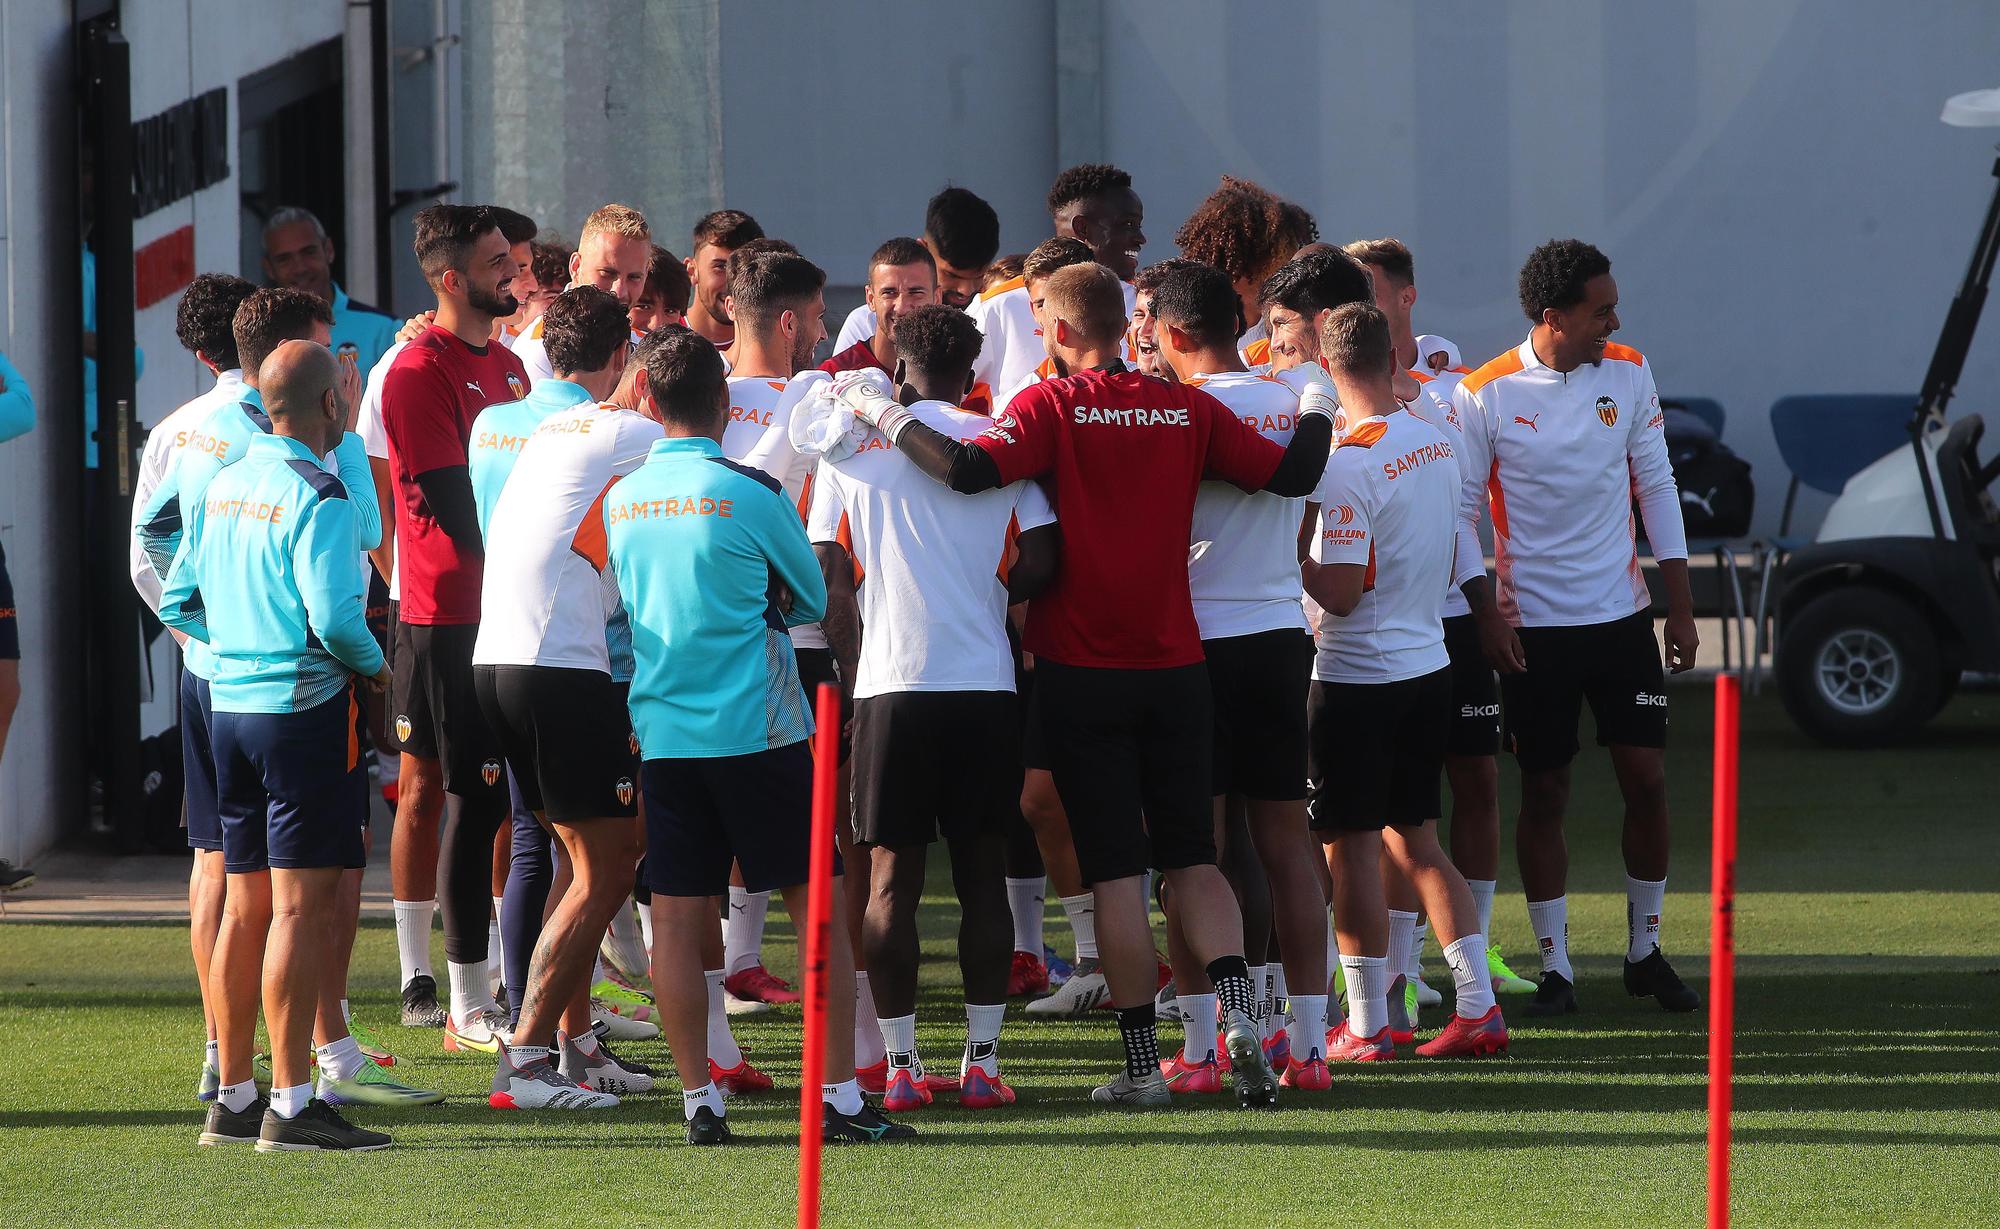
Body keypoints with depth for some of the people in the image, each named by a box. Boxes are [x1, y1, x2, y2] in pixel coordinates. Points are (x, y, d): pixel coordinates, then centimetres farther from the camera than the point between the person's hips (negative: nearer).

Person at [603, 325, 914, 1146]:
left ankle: (699, 1099, 3)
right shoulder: (750, 494, -8)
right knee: (817, 908, 2)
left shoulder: (623, 499, 4)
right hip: (757, 730, -4)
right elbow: (815, 598, 6)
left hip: (663, 731, 4)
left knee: (677, 915, 5)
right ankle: (840, 1099, 0)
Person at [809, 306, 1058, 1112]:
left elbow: (829, 579, 0)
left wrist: (851, 669, 10)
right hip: (985, 683, 0)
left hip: (889, 685, 0)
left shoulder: (851, 447, 4)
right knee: (982, 876, 7)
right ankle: (982, 1061, 4)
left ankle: (900, 1067, 2)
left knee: (892, 878, 5)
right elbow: (1039, 565, -3)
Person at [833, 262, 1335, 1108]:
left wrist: (882, 414, -14)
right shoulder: (1187, 411, 1)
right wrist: (1316, 412, 21)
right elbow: (1291, 474, 0)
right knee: (1192, 857, 12)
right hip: (1175, 665, 3)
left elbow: (971, 470, -25)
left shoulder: (1051, 409, -9)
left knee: (1116, 871, 2)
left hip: (1082, 669, -3)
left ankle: (1142, 1062, 3)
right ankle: (1238, 1014, -9)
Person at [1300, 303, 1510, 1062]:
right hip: (1428, 664, 8)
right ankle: (1478, 1007, 13)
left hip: (1358, 677, -8)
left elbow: (1339, 592, -20)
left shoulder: (1348, 464, -19)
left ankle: (1366, 1025, 4)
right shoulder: (1436, 444, 5)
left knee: (1350, 846, 1)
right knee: (1415, 840, 16)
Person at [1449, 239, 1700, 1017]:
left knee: (1646, 778, 1)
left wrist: (1680, 603, 4)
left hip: (1622, 616, 3)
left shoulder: (1629, 374, 1)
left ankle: (1645, 949, 15)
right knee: (1543, 793, 2)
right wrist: (1486, 615, -11)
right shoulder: (1485, 396, -9)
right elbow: (1461, 511, -4)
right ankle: (1554, 966, 9)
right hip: (1534, 625, -3)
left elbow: (1656, 486, 7)